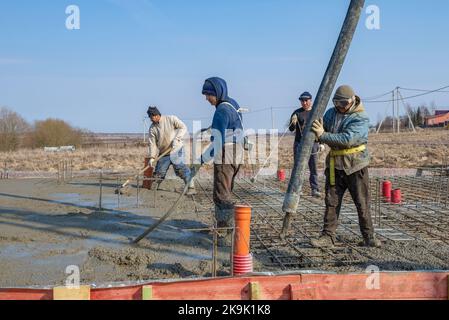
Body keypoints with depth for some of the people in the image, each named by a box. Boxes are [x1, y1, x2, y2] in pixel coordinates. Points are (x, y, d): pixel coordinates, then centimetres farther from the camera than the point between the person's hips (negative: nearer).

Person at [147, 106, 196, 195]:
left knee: (180, 168, -18)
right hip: (163, 153, 4)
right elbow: (152, 143, 1)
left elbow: (183, 127, -8)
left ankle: (191, 187, -16)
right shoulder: (152, 128, 4)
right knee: (159, 172, 7)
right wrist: (152, 157, -9)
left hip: (177, 150, -4)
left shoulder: (171, 119, -5)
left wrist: (177, 139, -21)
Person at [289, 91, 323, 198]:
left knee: (314, 168, 1)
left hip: (313, 143, 1)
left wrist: (322, 143, 7)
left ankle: (315, 189, 5)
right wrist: (293, 123, -21)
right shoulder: (297, 113, 3)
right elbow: (291, 129, 1)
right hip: (299, 143, -1)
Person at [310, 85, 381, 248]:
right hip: (335, 165, 5)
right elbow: (321, 129, 16)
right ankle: (328, 236, 8)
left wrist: (323, 135, -26)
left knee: (362, 203, 2)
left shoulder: (361, 118, -13)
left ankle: (369, 237, 12)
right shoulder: (331, 113, 8)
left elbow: (347, 139, -25)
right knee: (331, 202, 3)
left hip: (355, 165, -5)